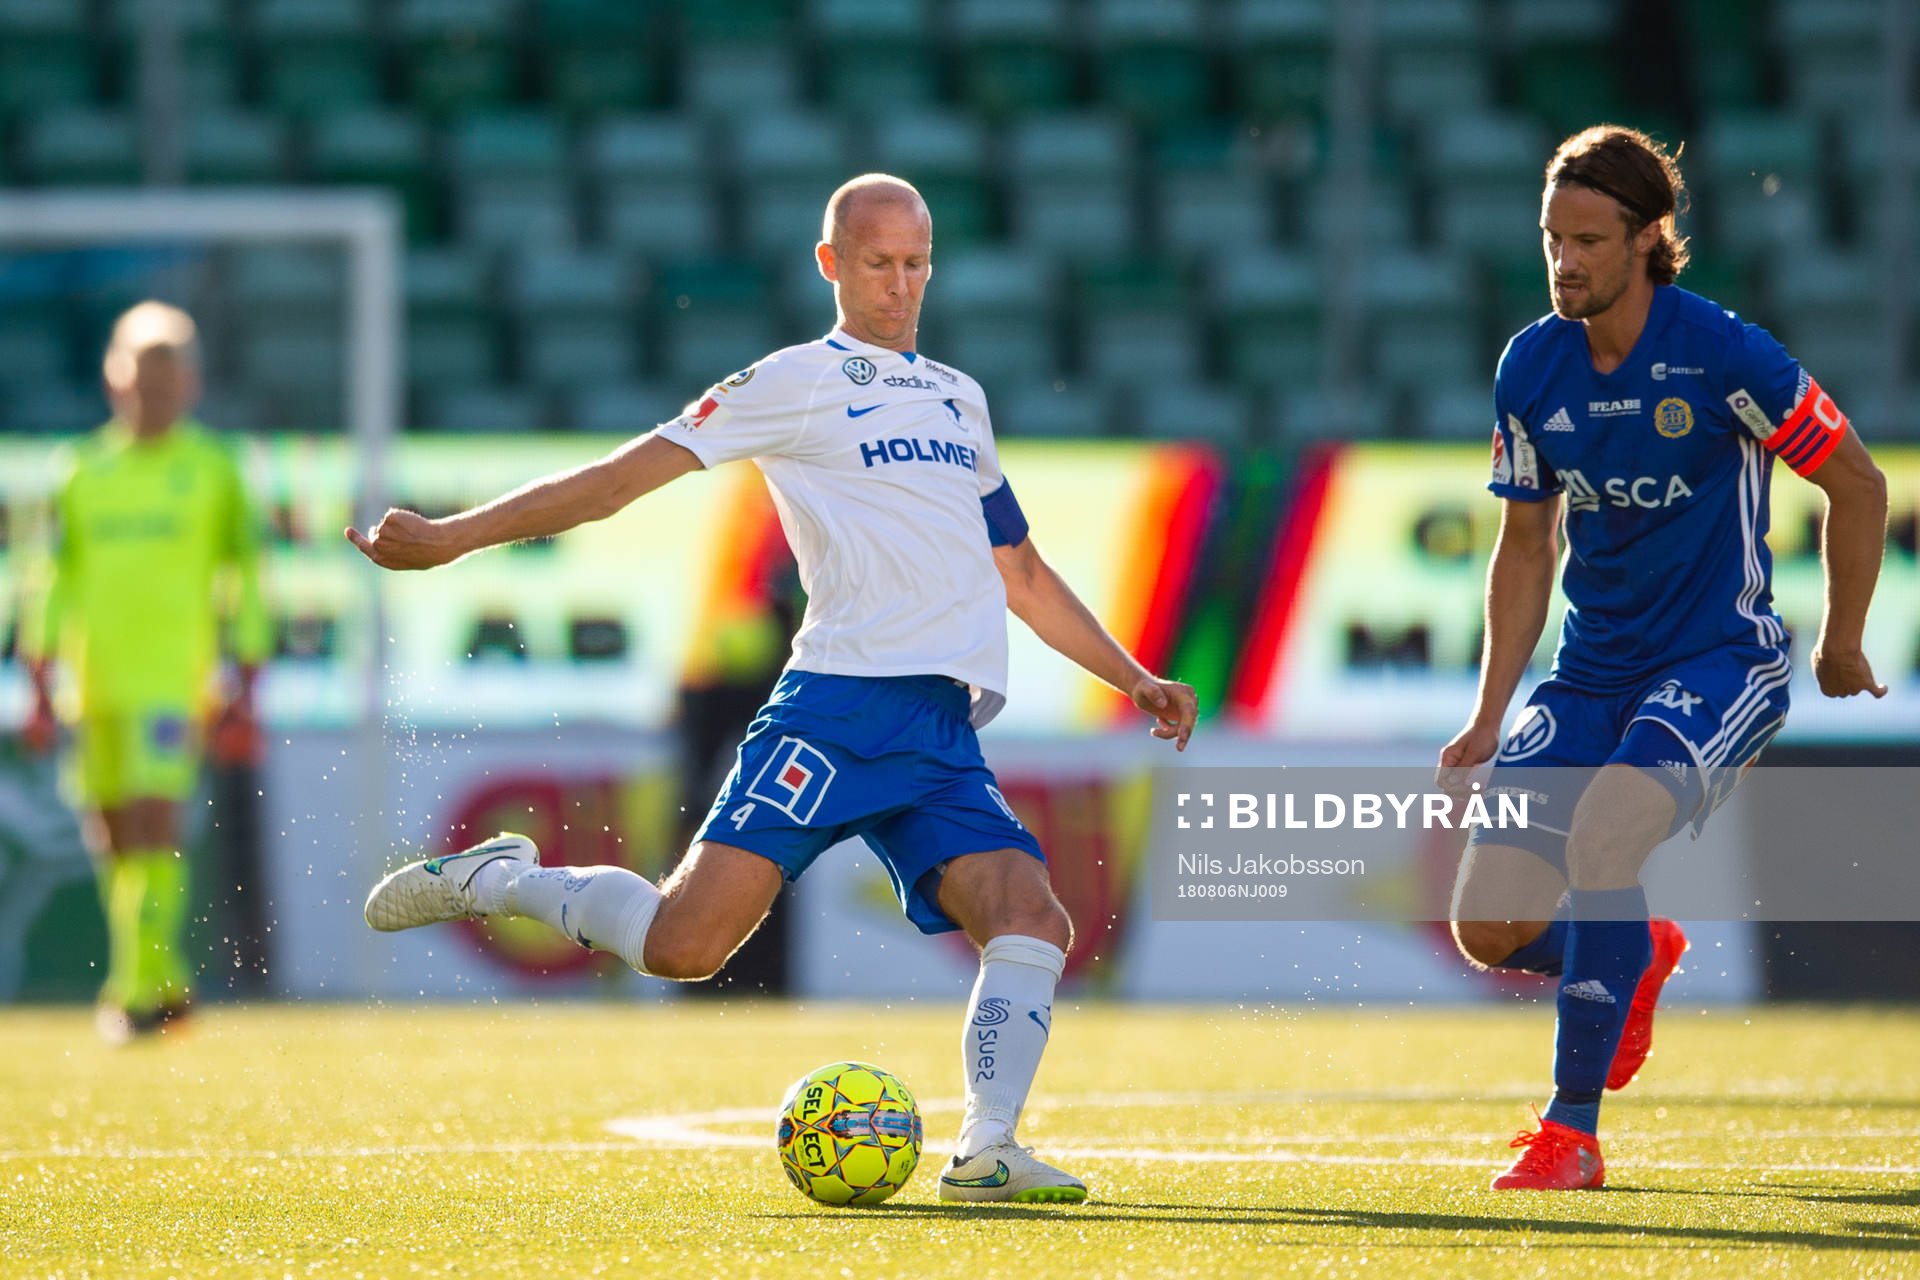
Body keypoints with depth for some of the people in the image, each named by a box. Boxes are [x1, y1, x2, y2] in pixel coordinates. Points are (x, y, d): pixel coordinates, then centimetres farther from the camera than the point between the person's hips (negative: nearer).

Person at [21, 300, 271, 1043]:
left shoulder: (212, 471, 4)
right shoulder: (86, 473, 13)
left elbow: (244, 580, 5)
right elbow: (57, 583, 15)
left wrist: (245, 689, -1)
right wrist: (40, 689, 9)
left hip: (174, 677, -4)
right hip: (96, 681, 4)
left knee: (154, 820, -16)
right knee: (113, 836, 8)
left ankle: (143, 986, -17)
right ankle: (165, 981, 22)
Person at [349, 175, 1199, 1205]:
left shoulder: (959, 398, 26)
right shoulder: (798, 380, 6)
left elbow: (1020, 575, 36)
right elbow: (626, 475, 2)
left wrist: (1132, 677, 30)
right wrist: (450, 538, -4)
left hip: (946, 736, 6)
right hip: (840, 703, -6)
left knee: (1033, 923, -17)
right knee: (685, 943, -16)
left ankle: (984, 1151, -16)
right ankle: (500, 882, 7)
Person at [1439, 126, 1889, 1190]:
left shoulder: (1723, 356, -16)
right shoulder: (1530, 368, 0)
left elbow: (1857, 484, -4)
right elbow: (1525, 550, 10)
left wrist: (1841, 648, 4)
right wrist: (1490, 717, 5)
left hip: (1721, 662, -5)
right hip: (1590, 674, 5)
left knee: (1601, 836, -31)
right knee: (1490, 928, -6)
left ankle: (1573, 1130, -18)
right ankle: (1638, 958, 30)